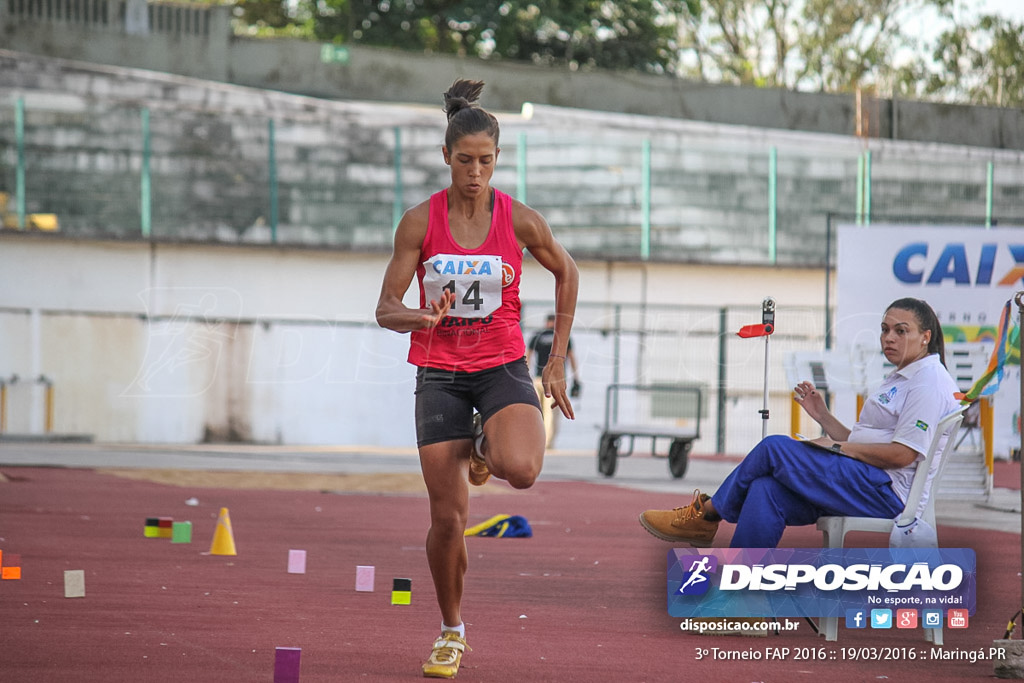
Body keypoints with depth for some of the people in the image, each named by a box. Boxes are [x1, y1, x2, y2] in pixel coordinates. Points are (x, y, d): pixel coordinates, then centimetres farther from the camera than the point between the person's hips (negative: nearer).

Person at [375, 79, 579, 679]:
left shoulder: (521, 221, -5)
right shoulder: (420, 222, -5)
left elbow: (566, 273, 12)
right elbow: (386, 309, -3)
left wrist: (558, 360, 11)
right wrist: (419, 318, -28)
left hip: (502, 366, 0)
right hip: (440, 372, 0)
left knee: (521, 470, -30)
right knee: (448, 517, -3)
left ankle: (486, 449, 10)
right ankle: (452, 633, 18)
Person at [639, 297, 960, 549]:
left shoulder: (929, 382, -8)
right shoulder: (899, 379, 26)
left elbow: (902, 454, -18)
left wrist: (838, 447, -10)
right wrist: (823, 416, 10)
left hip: (886, 491, -10)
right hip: (864, 482, 10)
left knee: (774, 448, -16)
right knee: (766, 490, -15)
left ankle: (706, 514, 1)